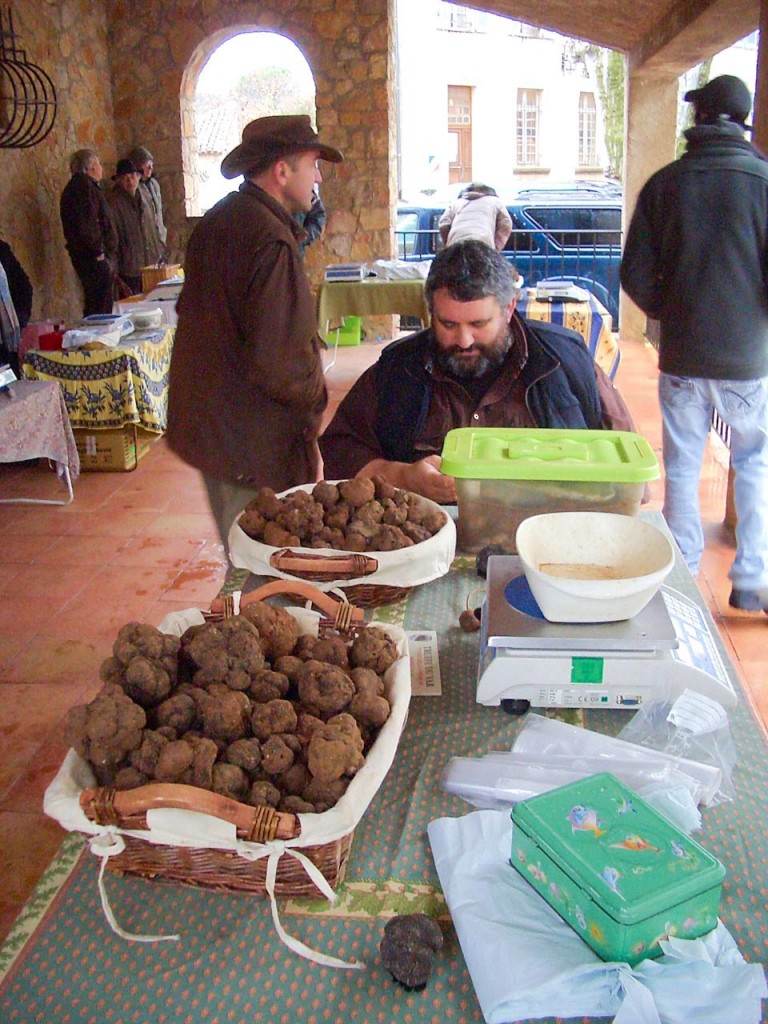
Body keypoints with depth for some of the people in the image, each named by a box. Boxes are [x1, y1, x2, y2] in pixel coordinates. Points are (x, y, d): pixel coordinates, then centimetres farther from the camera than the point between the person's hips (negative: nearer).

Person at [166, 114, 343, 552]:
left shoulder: (216, 223, 10)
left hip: (206, 419, 10)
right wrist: (315, 400, -5)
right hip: (255, 443, -10)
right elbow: (280, 363, -26)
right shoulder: (271, 241, -21)